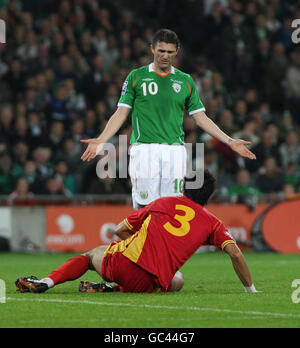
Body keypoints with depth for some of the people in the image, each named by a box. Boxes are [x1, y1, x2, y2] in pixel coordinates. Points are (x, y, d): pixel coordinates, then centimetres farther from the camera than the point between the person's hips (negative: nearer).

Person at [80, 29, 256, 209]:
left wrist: (229, 141, 9)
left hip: (174, 152, 2)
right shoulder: (136, 77, 7)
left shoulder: (186, 81, 13)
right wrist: (101, 141, -7)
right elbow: (121, 114, 6)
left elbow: (201, 118, 16)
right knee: (144, 207, -8)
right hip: (144, 150, -2)